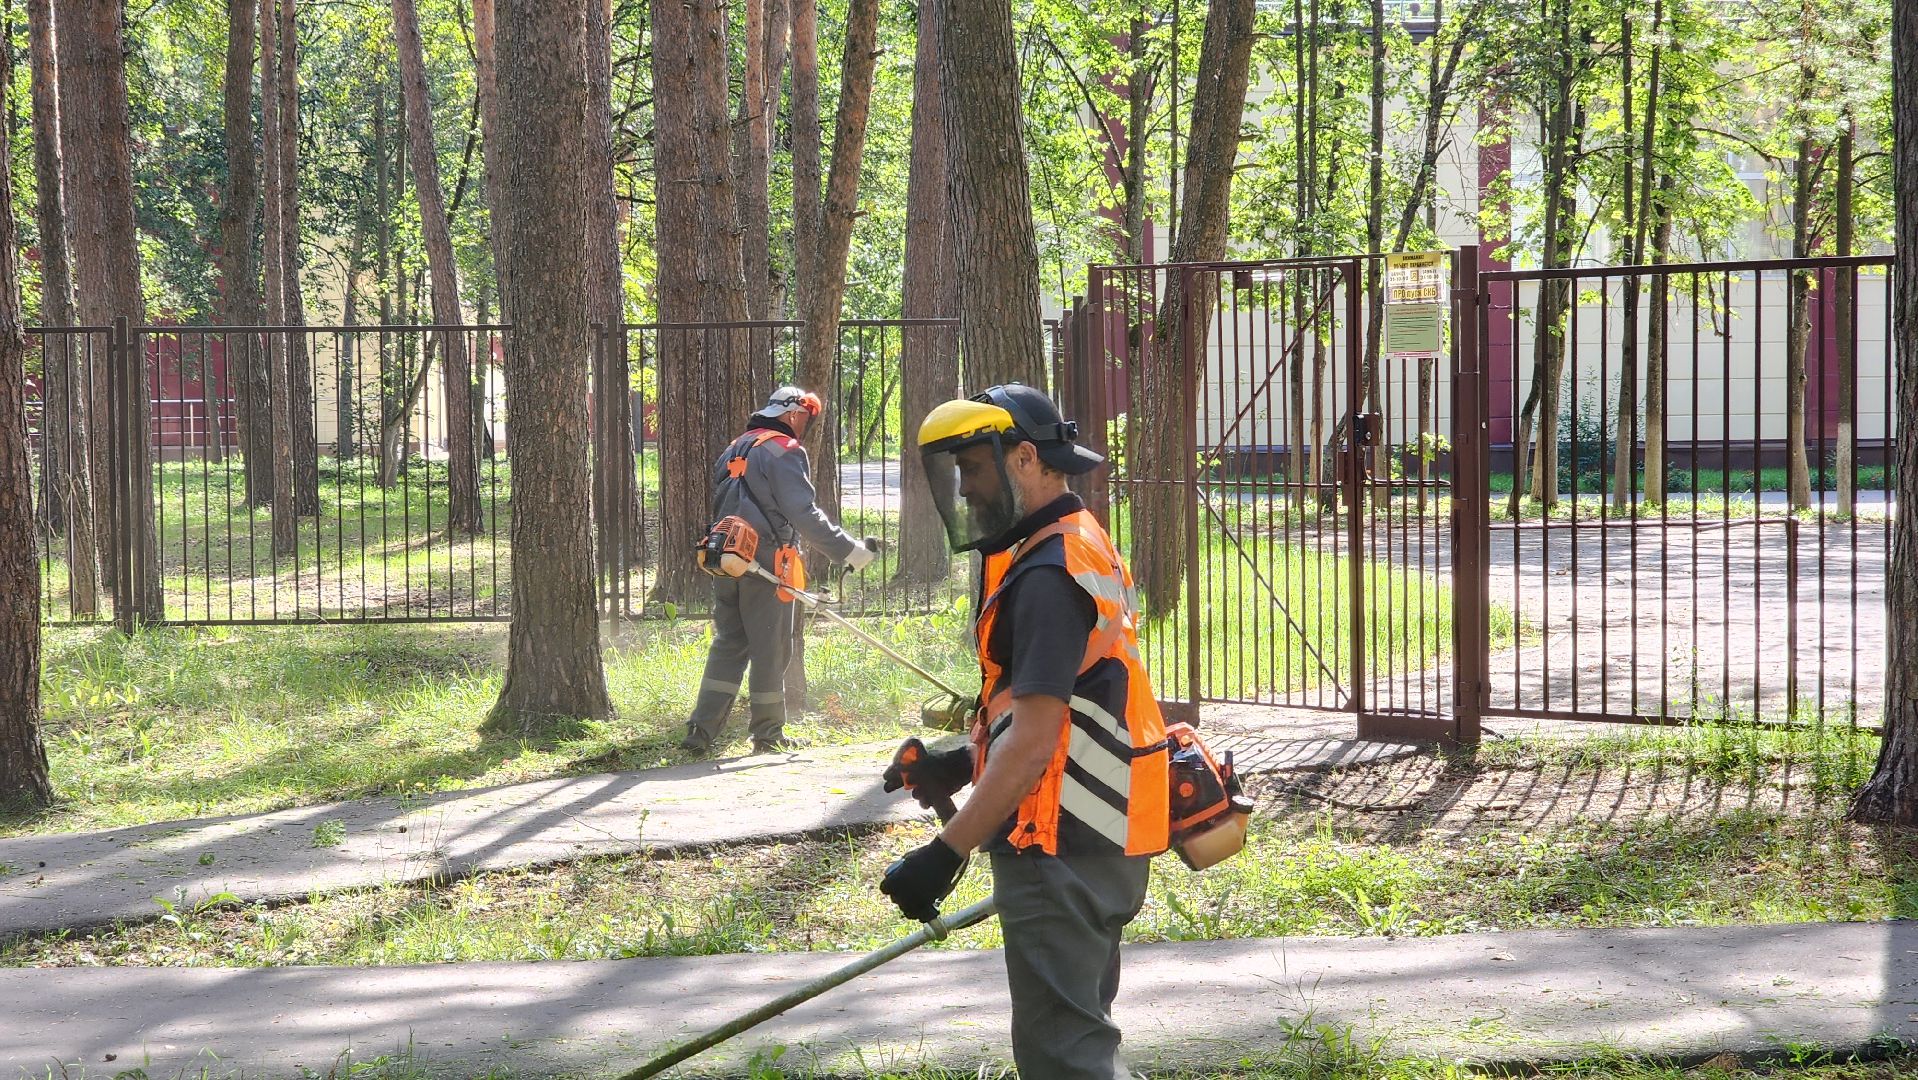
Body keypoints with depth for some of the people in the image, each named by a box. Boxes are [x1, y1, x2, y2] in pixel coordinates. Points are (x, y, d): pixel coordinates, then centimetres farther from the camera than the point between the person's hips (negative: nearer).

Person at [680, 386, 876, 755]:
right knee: (770, 650, 1)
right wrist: (849, 550, -13)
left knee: (728, 644, 9)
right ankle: (767, 734, 8)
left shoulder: (734, 451, 19)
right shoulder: (785, 452, -8)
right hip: (766, 563, -8)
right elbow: (804, 515, -16)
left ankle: (701, 730, 1)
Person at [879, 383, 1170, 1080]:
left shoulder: (1048, 576, -19)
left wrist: (947, 853, -22)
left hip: (1062, 856, -11)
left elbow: (1034, 742, -23)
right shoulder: (1084, 549, 14)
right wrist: (963, 765, 16)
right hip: (1096, 841, 11)